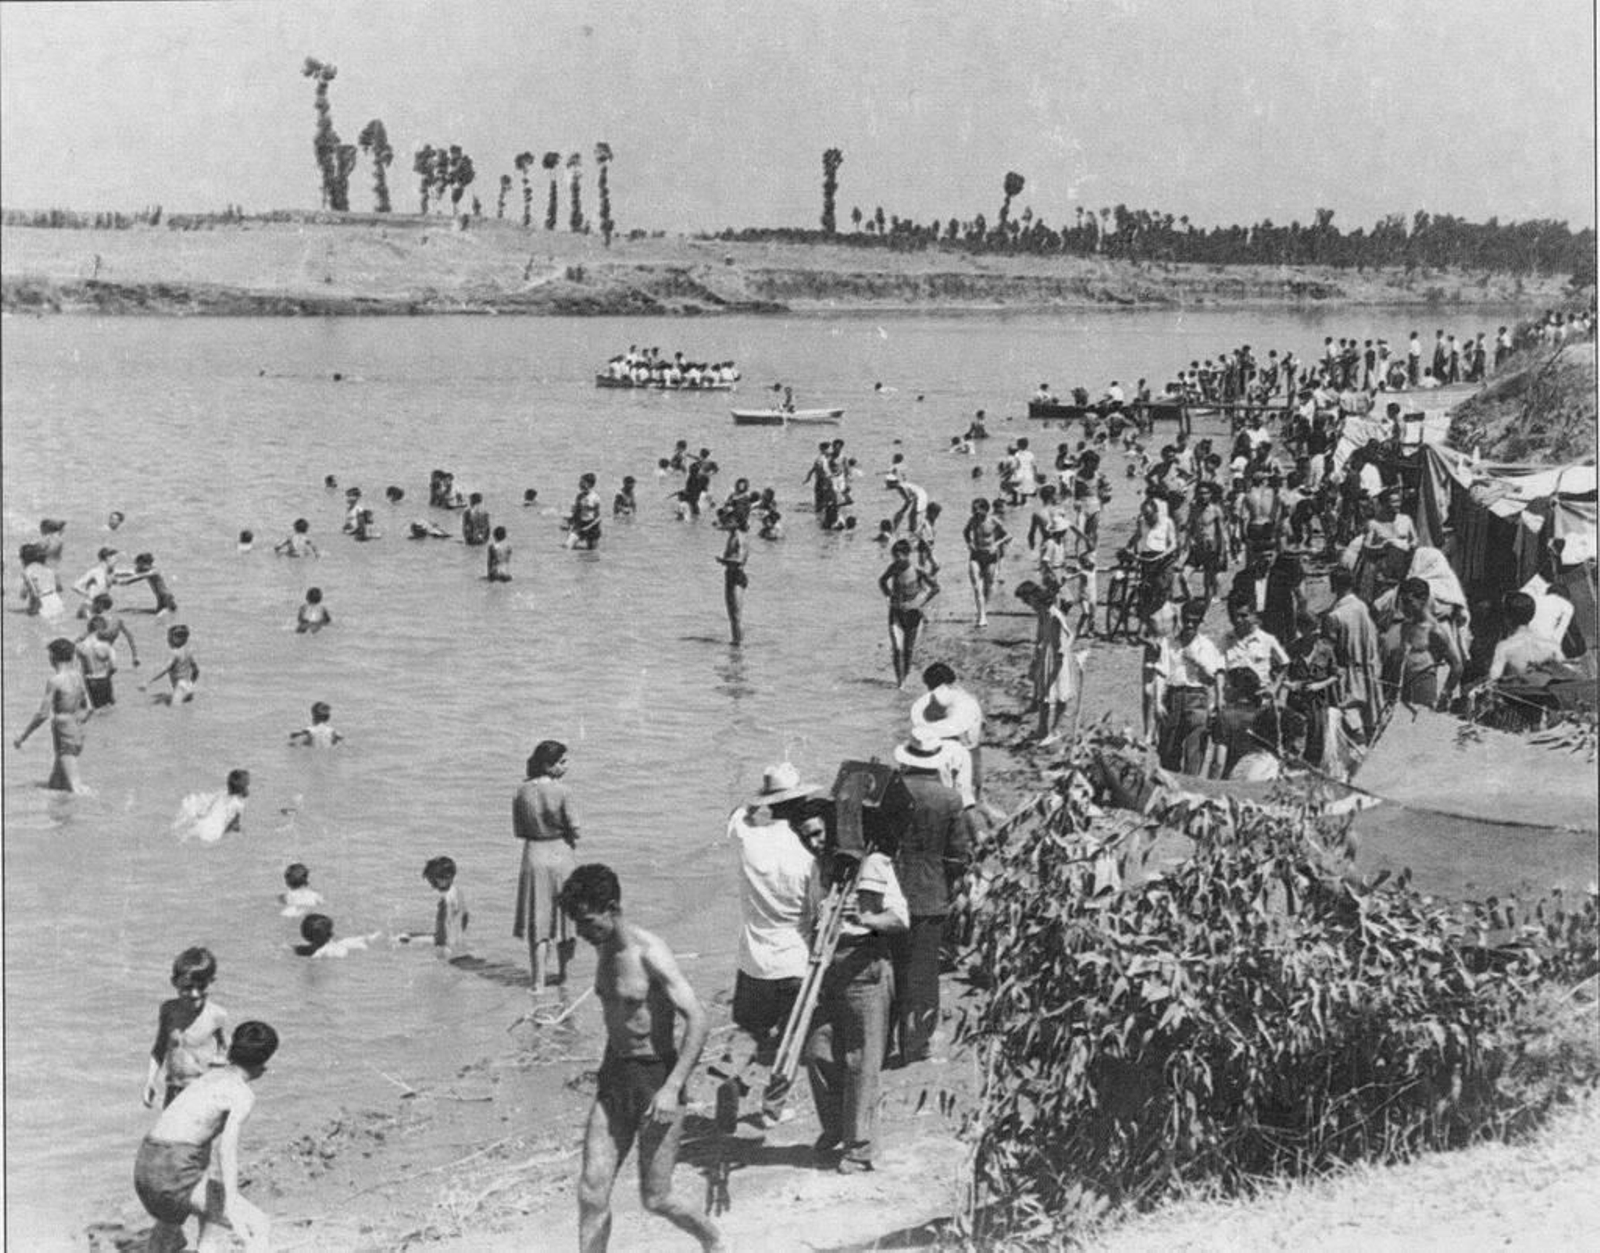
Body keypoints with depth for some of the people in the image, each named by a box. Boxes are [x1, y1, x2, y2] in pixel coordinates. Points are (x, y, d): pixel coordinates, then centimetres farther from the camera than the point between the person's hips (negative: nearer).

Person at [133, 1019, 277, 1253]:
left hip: (146, 1166, 9)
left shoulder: (210, 1076, 21)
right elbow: (227, 1148, -24)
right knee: (260, 1227, -2)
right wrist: (231, 1209, -32)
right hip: (176, 1174, -9)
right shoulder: (243, 1095, -7)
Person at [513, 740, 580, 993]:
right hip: (560, 854, -2)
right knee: (563, 915, 15)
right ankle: (562, 974, 28)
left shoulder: (522, 792, -3)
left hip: (533, 856, 2)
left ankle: (539, 982, -2)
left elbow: (518, 831, 3)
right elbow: (574, 830, -8)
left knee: (537, 923, 4)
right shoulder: (562, 792, -14)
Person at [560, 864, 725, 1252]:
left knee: (655, 1199, 2)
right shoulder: (603, 948, 5)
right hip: (615, 1076, 7)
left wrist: (672, 1088, -28)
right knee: (591, 1192, -2)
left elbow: (697, 1020, -23)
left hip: (658, 1077, -7)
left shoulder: (650, 953, -18)